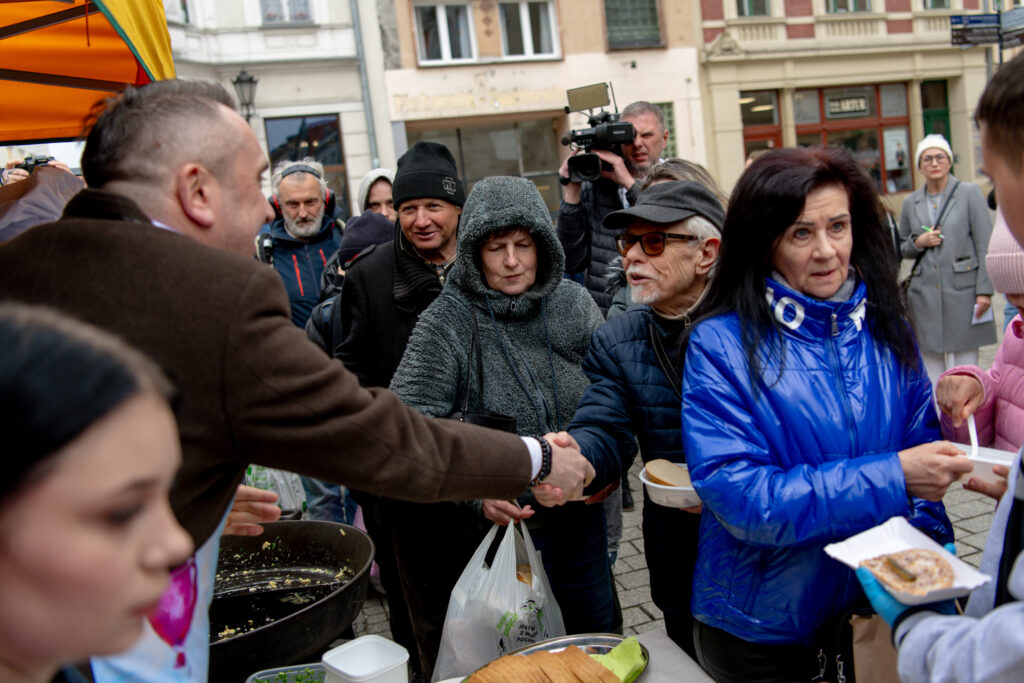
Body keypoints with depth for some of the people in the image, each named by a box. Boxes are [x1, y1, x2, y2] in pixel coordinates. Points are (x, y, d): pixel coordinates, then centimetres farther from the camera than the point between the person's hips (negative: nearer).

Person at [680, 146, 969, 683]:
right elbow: (738, 495, -24)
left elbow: (921, 447, 4)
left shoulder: (885, 328, -2)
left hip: (874, 613, 4)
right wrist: (889, 478, -27)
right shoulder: (720, 345, -17)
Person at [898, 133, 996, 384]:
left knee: (965, 365, -2)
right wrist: (918, 243, -3)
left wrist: (984, 290, -9)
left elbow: (985, 245, -2)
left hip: (963, 290, -3)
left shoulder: (970, 193, 1)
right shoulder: (910, 203, 10)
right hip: (925, 295, 3)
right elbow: (901, 248, 19)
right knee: (931, 369, 5)